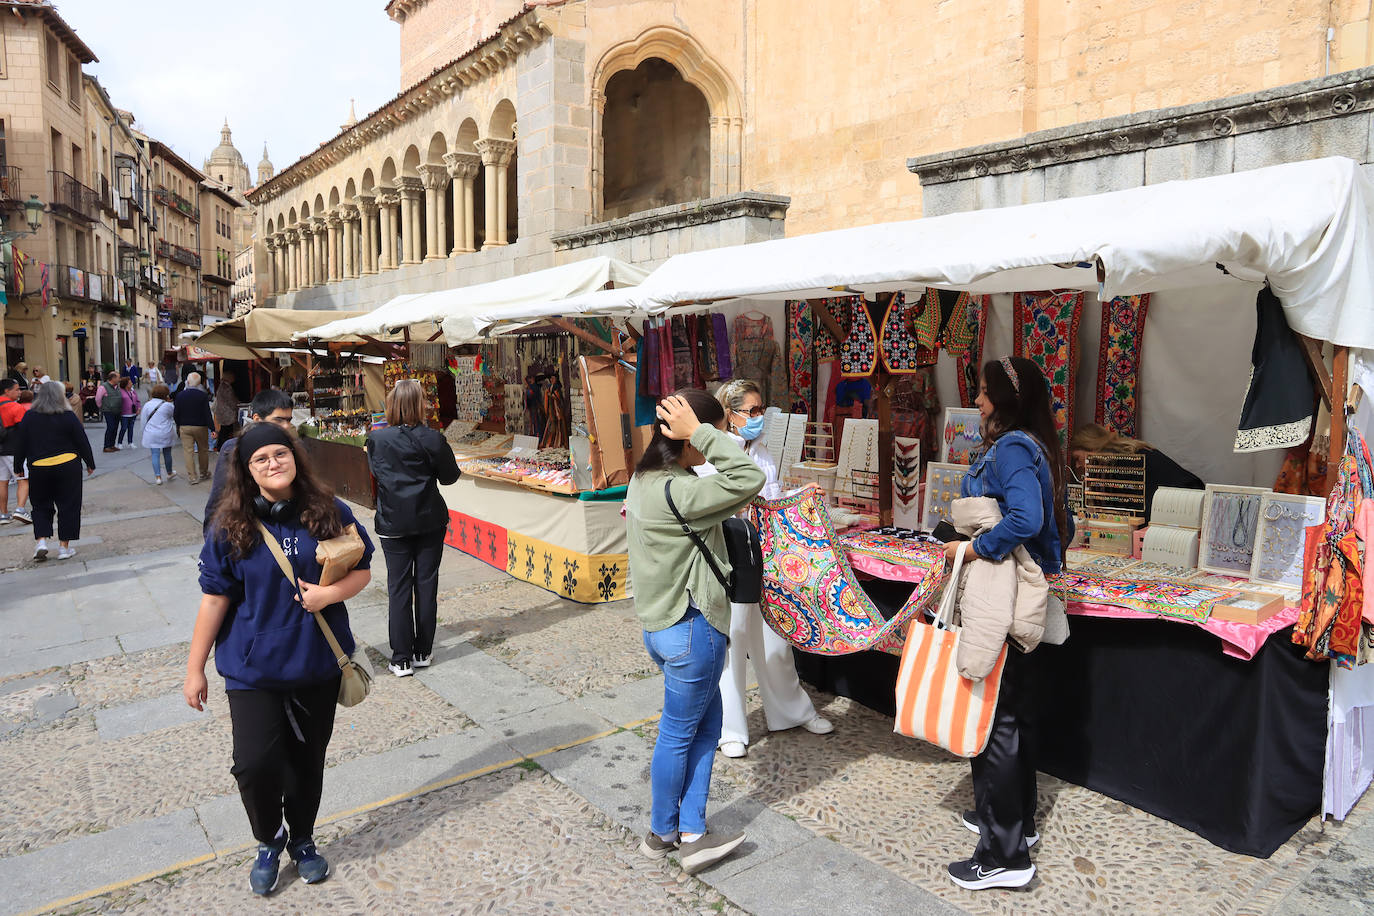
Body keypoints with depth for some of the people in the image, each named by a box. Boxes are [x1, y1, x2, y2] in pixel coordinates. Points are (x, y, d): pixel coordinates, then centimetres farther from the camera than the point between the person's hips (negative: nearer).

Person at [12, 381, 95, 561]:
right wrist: (90, 464, 10)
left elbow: (21, 445, 4)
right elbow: (82, 442, -1)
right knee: (68, 506, 6)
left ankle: (41, 541, 0)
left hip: (38, 468, 2)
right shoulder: (68, 416, -6)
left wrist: (18, 468, 14)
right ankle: (65, 547, 8)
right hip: (67, 468, -2)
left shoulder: (29, 417, 1)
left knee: (41, 506, 16)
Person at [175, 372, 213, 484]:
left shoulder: (180, 395, -4)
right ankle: (203, 473, 26)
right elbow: (207, 414, -13)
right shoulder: (203, 396, -12)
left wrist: (178, 426, 16)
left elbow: (176, 414, 1)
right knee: (203, 450, 15)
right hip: (200, 427, -2)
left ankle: (192, 477, 5)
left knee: (188, 451, 5)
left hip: (184, 427, 2)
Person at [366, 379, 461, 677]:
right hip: (429, 521, -1)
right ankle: (423, 652, 19)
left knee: (398, 587, 7)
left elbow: (375, 471, 10)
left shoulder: (376, 439, -6)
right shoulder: (432, 438, -13)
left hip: (393, 524, 1)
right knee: (426, 584, 10)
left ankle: (401, 659, 9)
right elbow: (450, 476, -4)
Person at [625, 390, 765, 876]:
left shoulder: (643, 480, 4)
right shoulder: (676, 492, -27)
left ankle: (691, 835, 24)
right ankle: (663, 833, 31)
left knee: (706, 722, 18)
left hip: (660, 622, 10)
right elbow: (750, 479, -32)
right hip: (691, 626, -10)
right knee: (679, 732, 10)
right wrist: (701, 433, -28)